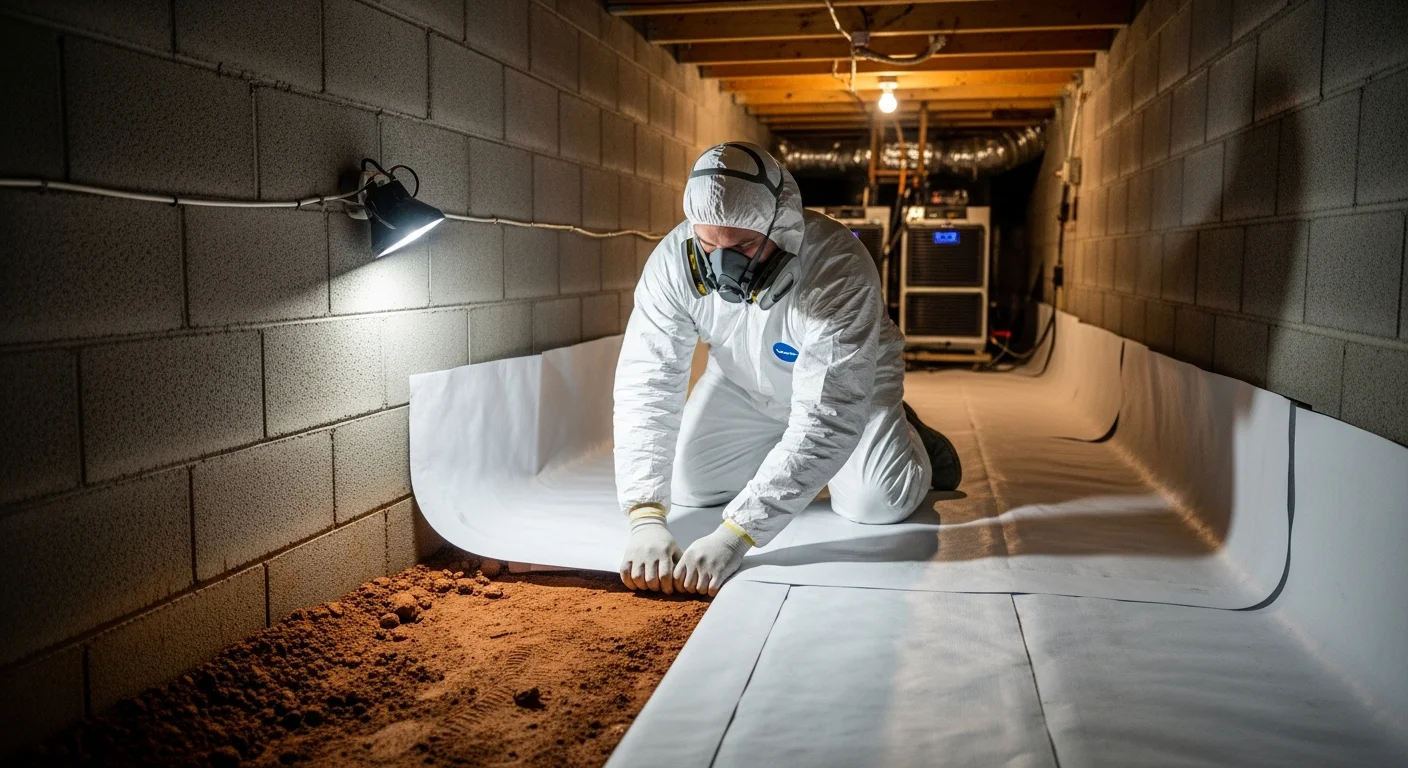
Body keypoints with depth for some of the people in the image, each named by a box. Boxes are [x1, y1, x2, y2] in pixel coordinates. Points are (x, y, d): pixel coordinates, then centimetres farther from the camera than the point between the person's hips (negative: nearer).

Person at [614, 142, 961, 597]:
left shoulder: (839, 270, -41)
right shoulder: (674, 261, -30)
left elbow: (827, 418, -44)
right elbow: (646, 386, -32)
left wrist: (736, 534, -51)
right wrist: (644, 516, -45)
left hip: (851, 384, -3)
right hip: (744, 385, 4)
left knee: (876, 503, -19)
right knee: (687, 488, -5)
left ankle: (908, 440, 17)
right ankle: (782, 455, 25)